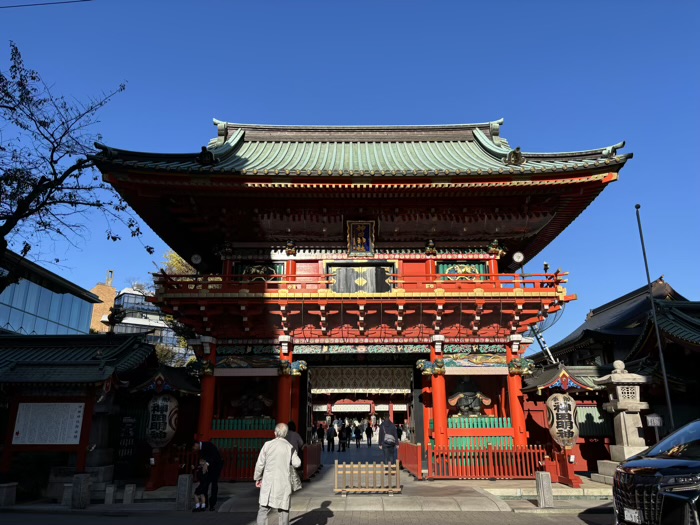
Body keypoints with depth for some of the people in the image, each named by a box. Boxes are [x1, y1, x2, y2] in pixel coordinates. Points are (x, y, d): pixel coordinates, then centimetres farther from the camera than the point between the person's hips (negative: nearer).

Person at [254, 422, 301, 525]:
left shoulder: (268, 444, -2)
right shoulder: (290, 447, 0)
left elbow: (260, 463, 0)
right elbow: (297, 463, -5)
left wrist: (257, 478, 13)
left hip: (268, 483, 0)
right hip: (284, 484, 1)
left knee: (263, 510, 7)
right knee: (284, 511, 10)